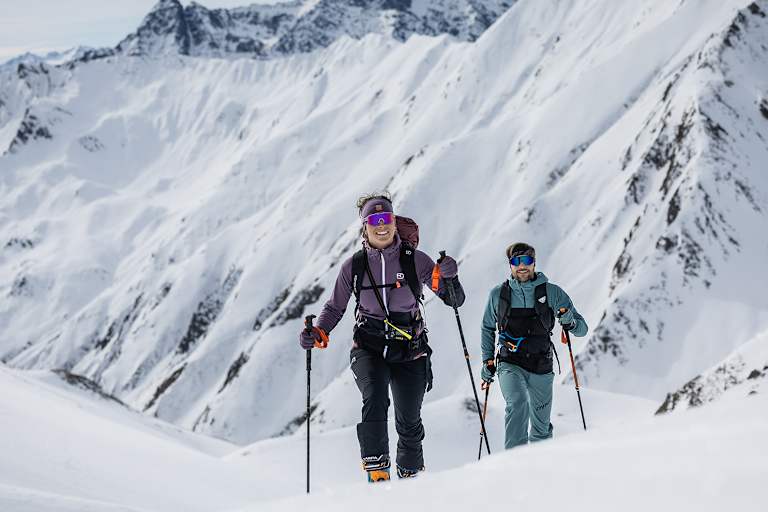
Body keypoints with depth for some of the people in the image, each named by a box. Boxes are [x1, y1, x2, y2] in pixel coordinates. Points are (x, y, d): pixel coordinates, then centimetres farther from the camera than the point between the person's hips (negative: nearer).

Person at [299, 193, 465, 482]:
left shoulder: (415, 260, -3)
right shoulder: (354, 266, 0)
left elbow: (455, 300, -4)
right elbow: (335, 308, 12)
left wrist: (448, 278, -25)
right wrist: (318, 334, -5)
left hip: (410, 351, 0)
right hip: (369, 348, 0)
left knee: (409, 421, 5)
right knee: (375, 400, -27)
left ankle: (410, 474, 30)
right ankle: (376, 469, -24)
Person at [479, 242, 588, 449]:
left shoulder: (552, 292, -1)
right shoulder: (498, 294, 3)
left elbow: (582, 329, 0)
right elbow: (487, 328, 19)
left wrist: (570, 322, -22)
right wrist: (488, 361, 13)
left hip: (541, 367, 1)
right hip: (509, 364, -1)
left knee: (541, 426, 8)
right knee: (517, 403, -28)